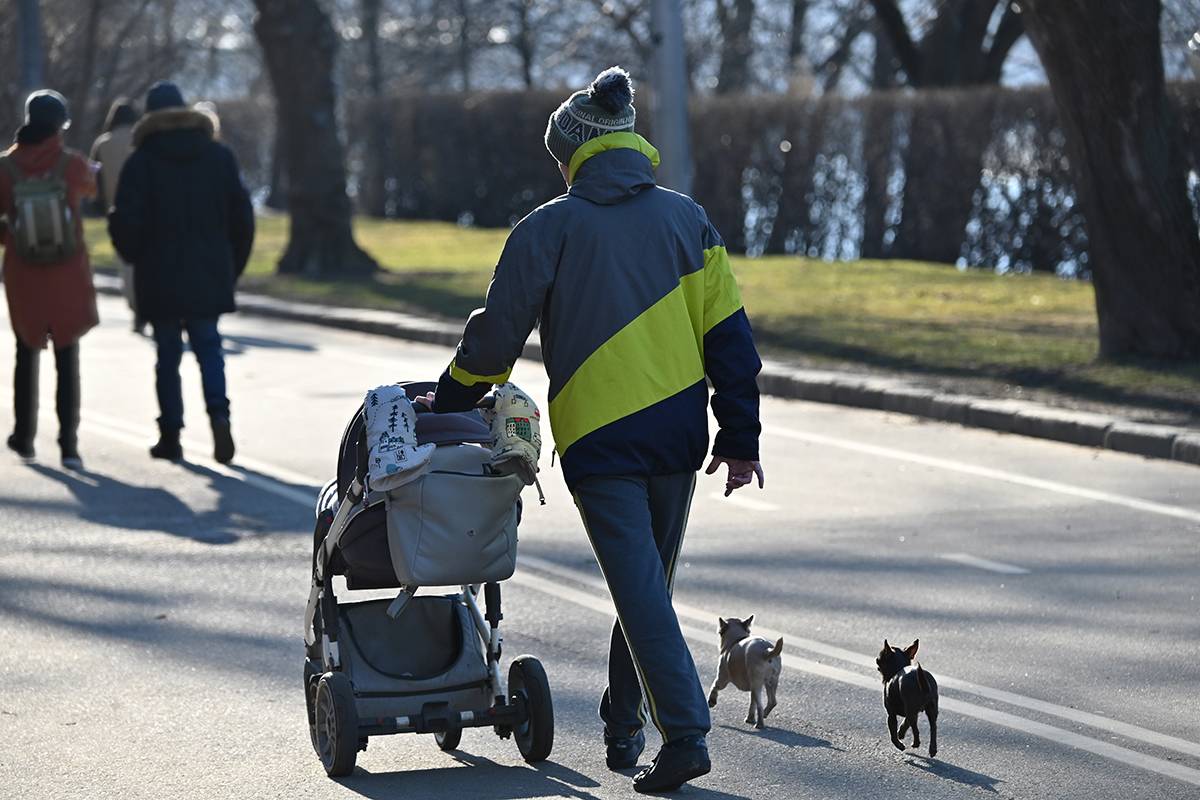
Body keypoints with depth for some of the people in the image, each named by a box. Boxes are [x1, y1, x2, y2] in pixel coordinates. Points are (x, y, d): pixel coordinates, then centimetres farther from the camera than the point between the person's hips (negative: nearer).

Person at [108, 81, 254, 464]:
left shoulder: (142, 161, -6)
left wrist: (134, 255, 10)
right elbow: (242, 215, 3)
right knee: (208, 346, 11)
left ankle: (170, 435, 9)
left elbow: (128, 221, -11)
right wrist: (232, 266, 13)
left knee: (168, 353, 7)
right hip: (209, 273, 2)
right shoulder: (219, 156, 3)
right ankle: (219, 414, -11)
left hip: (161, 276, -2)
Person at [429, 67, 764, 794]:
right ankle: (624, 726, 28)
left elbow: (497, 333, 2)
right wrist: (739, 437, 8)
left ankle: (686, 731, -16)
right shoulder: (687, 221, 7)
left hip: (598, 435, -4)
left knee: (641, 590, -5)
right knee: (649, 580, 17)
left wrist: (451, 399, 20)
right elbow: (728, 335, 4)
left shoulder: (550, 229, -3)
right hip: (676, 434, 4)